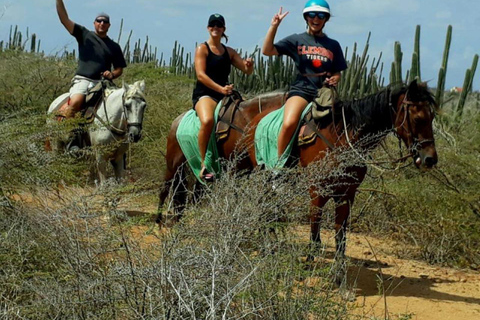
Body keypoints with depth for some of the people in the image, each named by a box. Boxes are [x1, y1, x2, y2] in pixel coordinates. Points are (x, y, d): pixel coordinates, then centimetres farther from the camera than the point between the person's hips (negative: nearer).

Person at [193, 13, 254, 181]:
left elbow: (247, 71, 16)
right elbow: (201, 75, -11)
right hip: (204, 94, -6)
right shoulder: (202, 49, 2)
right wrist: (220, 89, -24)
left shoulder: (229, 52, 19)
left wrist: (249, 65, -10)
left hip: (225, 93, 7)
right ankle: (203, 165, -29)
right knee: (207, 121, -37)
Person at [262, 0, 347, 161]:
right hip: (301, 89, -3)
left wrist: (334, 79, -4)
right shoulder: (297, 40, 9)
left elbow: (337, 73, 19)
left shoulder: (333, 45, 15)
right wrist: (274, 26, -7)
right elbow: (267, 51, 1)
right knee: (289, 124, -28)